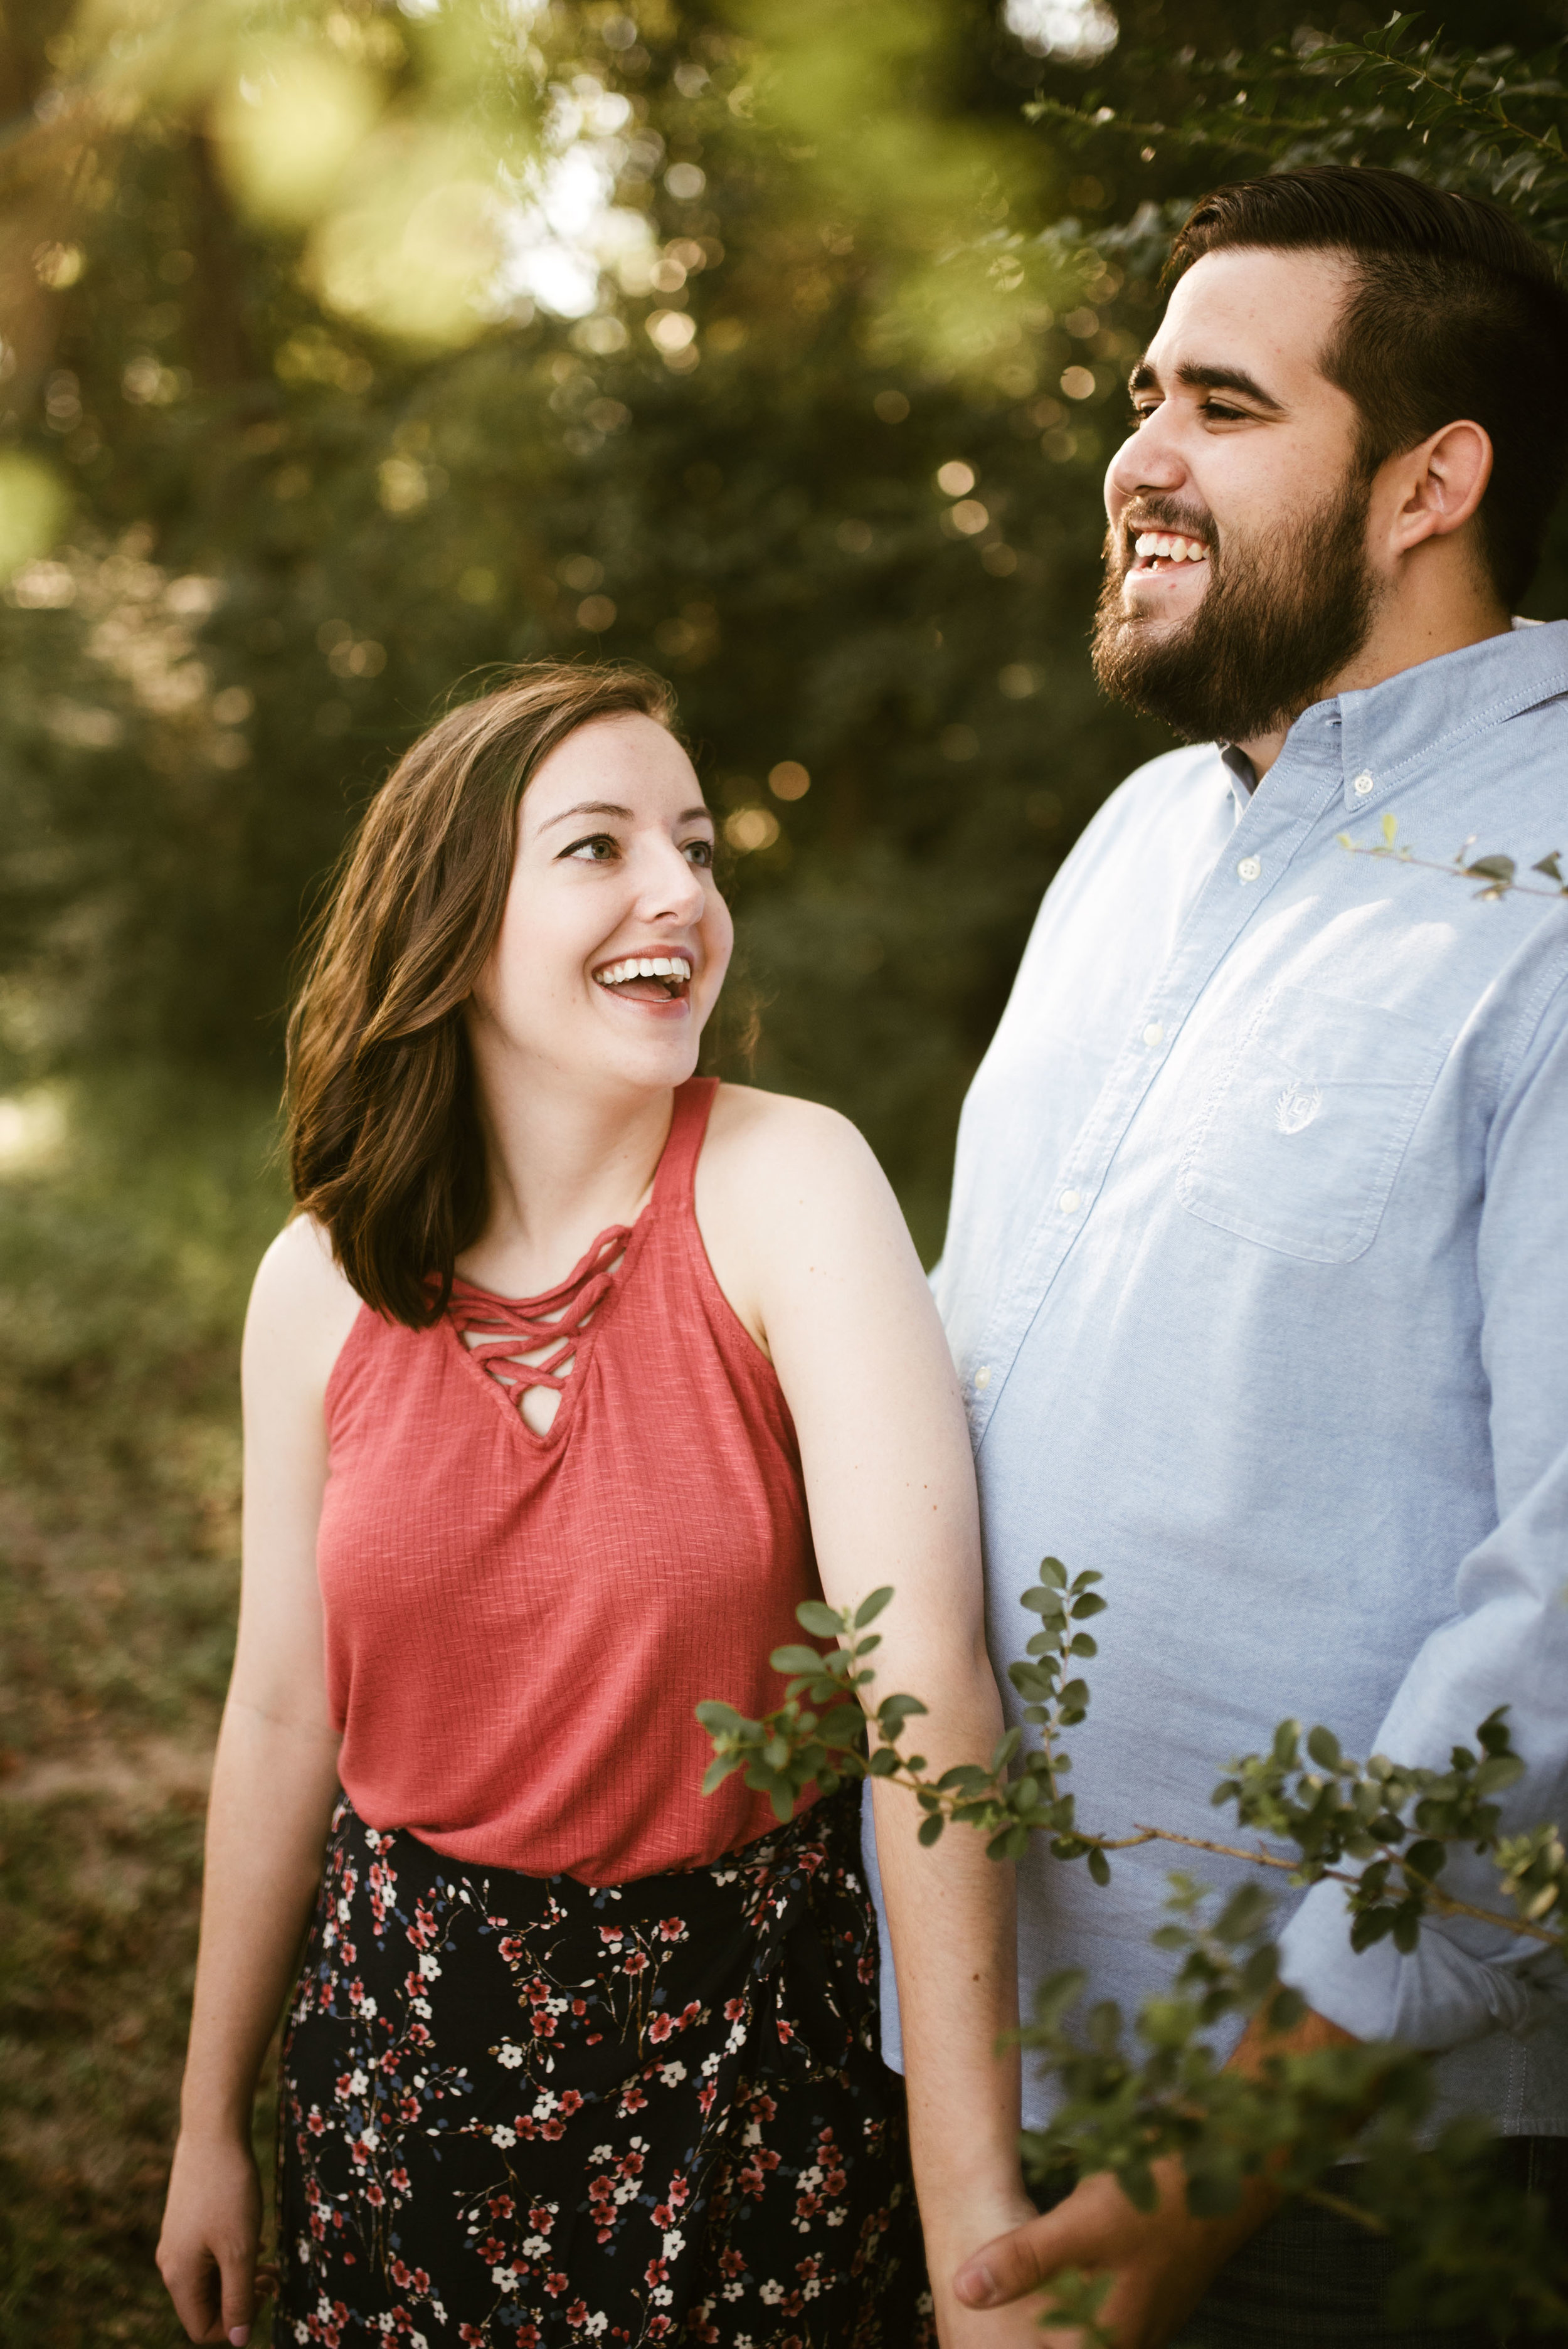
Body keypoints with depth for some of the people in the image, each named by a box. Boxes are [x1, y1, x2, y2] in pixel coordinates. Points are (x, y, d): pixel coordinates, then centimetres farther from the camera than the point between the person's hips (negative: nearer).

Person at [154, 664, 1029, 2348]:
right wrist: (211, 2125, 11)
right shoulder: (321, 1281, -7)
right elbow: (284, 1710, 3)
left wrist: (975, 2206, -34)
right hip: (411, 2036, 3)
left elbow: (924, 1658, -27)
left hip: (753, 2034, -2)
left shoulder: (787, 1188, -18)